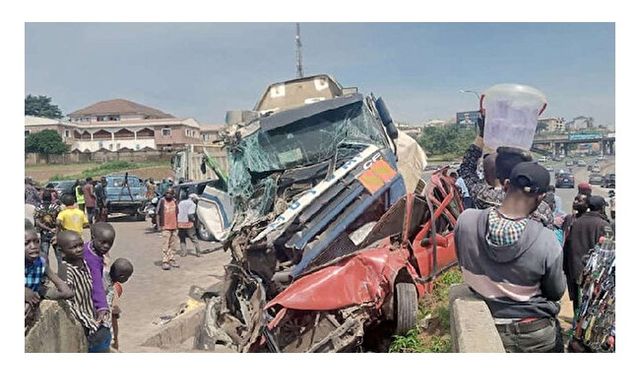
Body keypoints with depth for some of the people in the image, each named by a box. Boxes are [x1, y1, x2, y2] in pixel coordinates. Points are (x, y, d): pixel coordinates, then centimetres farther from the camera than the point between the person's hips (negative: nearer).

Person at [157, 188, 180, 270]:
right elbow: (158, 214, -2)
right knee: (165, 246, -7)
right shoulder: (162, 201, -4)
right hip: (165, 227, -5)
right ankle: (165, 262, -4)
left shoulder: (174, 201, 9)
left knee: (173, 246, 11)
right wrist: (159, 225, -7)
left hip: (174, 227, 5)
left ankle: (172, 260, 19)